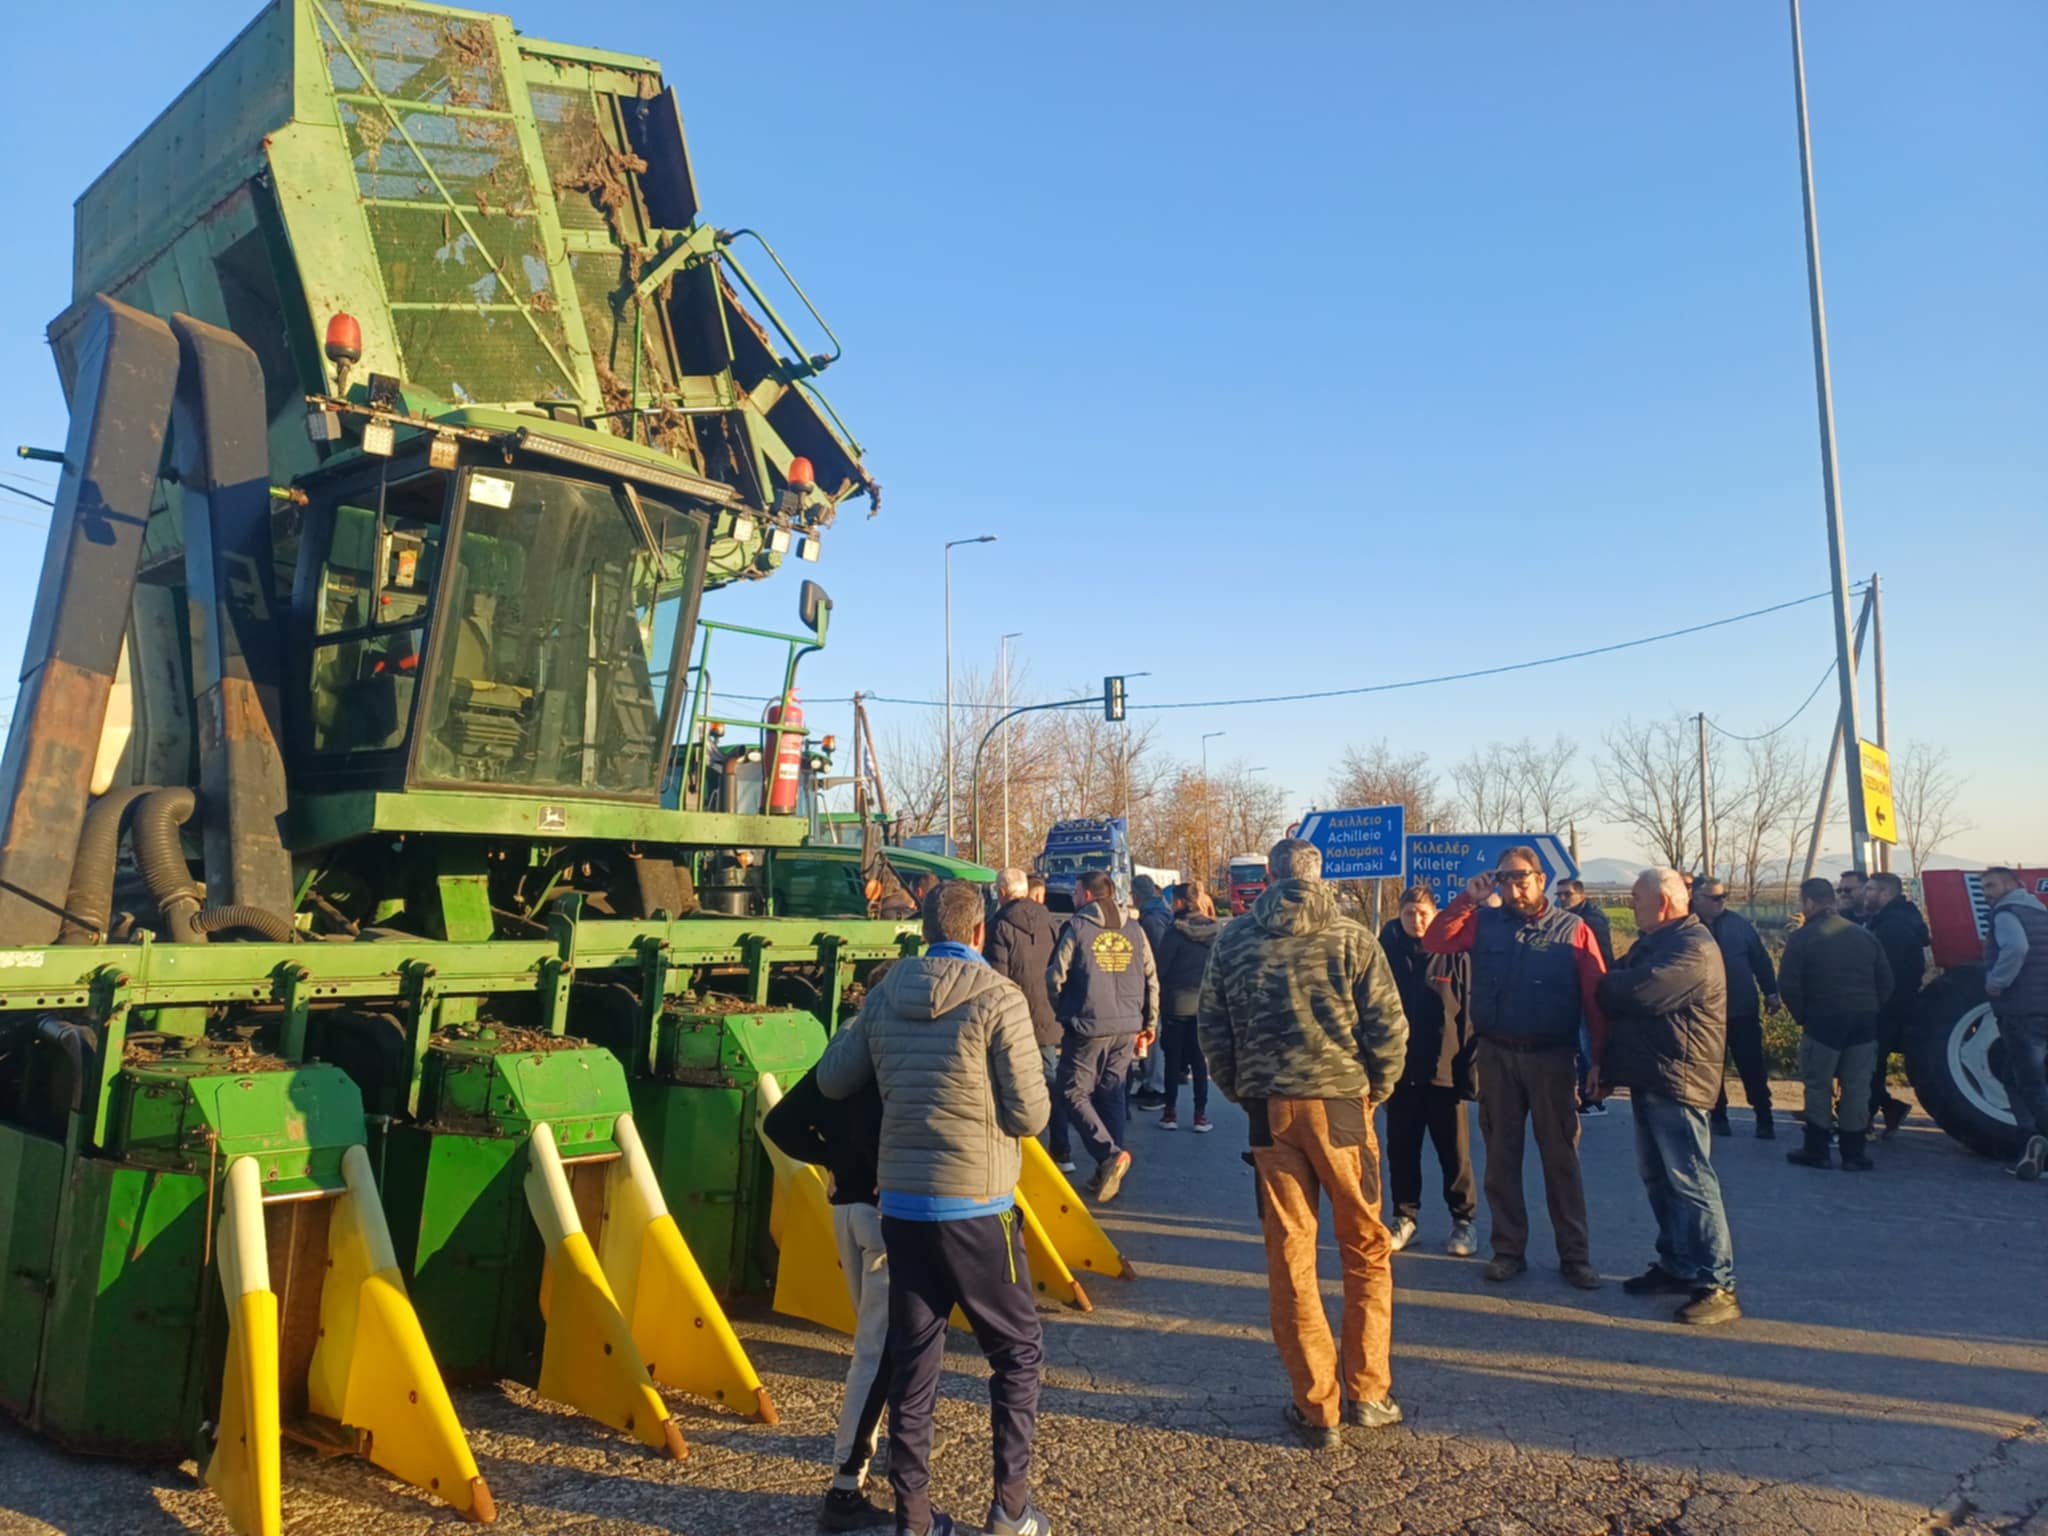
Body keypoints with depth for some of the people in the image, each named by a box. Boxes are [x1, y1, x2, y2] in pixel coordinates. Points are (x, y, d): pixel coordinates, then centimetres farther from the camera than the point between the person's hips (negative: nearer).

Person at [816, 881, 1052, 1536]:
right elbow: (1030, 1113, -11)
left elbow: (831, 1080, 14)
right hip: (975, 1204, -4)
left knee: (911, 1357, 13)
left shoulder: (883, 997, 3)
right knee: (1017, 1350, 12)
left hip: (900, 1201, 5)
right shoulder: (998, 998, -12)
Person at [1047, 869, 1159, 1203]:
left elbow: (1055, 977, -6)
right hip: (1127, 1027, 5)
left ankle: (1110, 1153, -16)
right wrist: (1150, 1022, 20)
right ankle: (1109, 1174, 13)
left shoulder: (1077, 927, -5)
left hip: (1088, 1027, -5)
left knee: (1074, 1092, 3)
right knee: (1111, 1094, 13)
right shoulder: (1134, 931, 9)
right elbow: (1151, 979, 11)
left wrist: (1059, 1013, 11)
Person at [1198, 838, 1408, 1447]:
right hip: (1340, 1105, -1)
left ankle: (1316, 1408, 13)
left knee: (1289, 1256, 8)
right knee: (1366, 1249, 14)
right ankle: (1366, 1392, 16)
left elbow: (1213, 1030, 7)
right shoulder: (1351, 938, -2)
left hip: (1268, 1109, 2)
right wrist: (1373, 1092, 10)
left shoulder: (1233, 940, 4)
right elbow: (1389, 1026, -4)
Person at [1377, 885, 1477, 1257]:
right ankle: (1405, 1216, 25)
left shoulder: (1455, 957, -6)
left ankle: (1463, 1219, 22)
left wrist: (1468, 1072, -9)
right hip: (1400, 1071, 2)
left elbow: (1469, 1017, -6)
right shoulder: (1388, 954, 1)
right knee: (1401, 1150, 11)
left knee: (1454, 1152, 7)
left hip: (1444, 1072, -2)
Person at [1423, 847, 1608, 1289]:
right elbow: (1434, 941, -6)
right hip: (1497, 1056, 2)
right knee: (1501, 1156, 10)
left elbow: (1596, 998, -4)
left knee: (1561, 1157, 5)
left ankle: (1574, 1254, 17)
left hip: (1553, 1058, -2)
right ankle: (1508, 1249, 21)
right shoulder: (1484, 923, 5)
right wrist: (1467, 900, -13)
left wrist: (1598, 1058, -9)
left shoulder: (1572, 929, -2)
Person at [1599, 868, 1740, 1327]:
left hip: (1676, 1081, -10)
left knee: (1690, 1181, -8)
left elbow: (1638, 992, -26)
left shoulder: (1692, 948, -17)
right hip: (1650, 1078, 10)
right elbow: (1620, 983, 17)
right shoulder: (1654, 941, 19)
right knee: (1658, 1177, 15)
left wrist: (1606, 987, -7)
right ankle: (1676, 1264, 26)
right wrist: (1613, 986, -5)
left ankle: (1718, 1286, -3)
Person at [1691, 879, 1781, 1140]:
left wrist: (1771, 991, 0)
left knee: (1753, 1067, 5)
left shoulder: (1738, 923, -1)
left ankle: (1764, 1118, 15)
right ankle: (1719, 1117, 22)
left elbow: (1760, 957, 3)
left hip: (1743, 1010, 1)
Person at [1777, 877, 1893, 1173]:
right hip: (1864, 1021, 4)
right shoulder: (1864, 935, 10)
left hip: (1823, 1021, -4)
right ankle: (1853, 1154, 11)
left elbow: (1789, 985, -11)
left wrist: (1802, 1017, 1)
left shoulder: (1802, 938, -7)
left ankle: (1816, 1151, 9)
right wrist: (1870, 1011, 15)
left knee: (1819, 1086, 5)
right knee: (1857, 1087, 8)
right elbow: (1886, 981, 11)